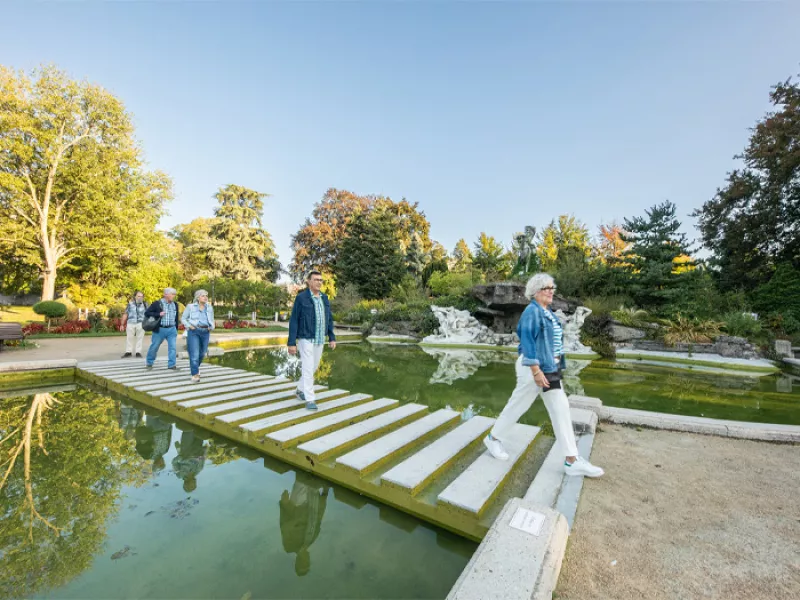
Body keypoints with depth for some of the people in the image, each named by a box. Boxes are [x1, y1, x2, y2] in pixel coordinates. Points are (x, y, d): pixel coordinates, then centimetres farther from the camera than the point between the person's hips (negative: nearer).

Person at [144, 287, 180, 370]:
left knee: (173, 347, -3)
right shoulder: (157, 304, -6)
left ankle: (172, 365, 3)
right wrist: (158, 314, -18)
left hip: (172, 329, 3)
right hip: (160, 329, -3)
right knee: (154, 347, 11)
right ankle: (149, 363, 31)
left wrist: (176, 329, 15)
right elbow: (146, 313, -6)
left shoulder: (175, 305, 7)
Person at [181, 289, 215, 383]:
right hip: (194, 332, -4)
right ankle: (195, 375, -7)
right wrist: (189, 326, -8)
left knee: (202, 353, 13)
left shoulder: (210, 308, 13)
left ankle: (196, 367, 40)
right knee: (194, 354, -12)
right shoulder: (190, 307, 4)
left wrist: (211, 327, 0)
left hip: (205, 332, 4)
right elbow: (183, 318, 8)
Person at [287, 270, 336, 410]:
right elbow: (293, 321, -12)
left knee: (313, 367, 16)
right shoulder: (301, 298, -12)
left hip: (319, 339, 6)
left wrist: (332, 338, 5)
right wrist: (291, 343, -15)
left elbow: (328, 319, 11)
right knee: (308, 369, -7)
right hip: (305, 339, -6)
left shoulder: (324, 298, 7)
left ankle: (301, 390, 36)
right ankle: (310, 400, 2)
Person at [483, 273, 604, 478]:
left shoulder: (549, 312, 12)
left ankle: (572, 461, 15)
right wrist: (536, 371, -26)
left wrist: (555, 365, 21)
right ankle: (493, 438, 24)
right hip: (536, 367, -9)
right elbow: (528, 342, -23)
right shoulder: (532, 311, -16)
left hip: (550, 368, 9)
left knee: (560, 409, 7)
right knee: (518, 405, 4)